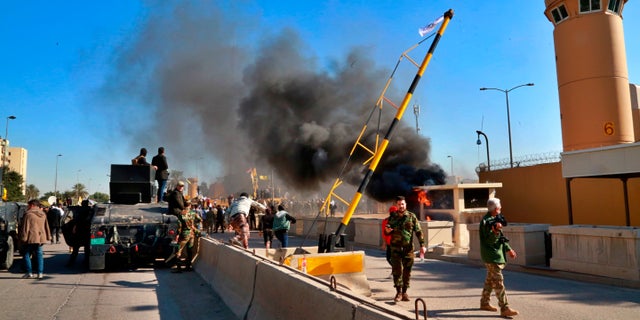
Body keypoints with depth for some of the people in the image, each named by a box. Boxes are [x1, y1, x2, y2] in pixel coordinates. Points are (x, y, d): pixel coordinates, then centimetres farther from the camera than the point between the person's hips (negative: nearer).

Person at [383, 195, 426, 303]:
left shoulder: (412, 216, 3)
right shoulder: (392, 218, 8)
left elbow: (418, 231, 2)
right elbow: (387, 233, 17)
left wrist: (422, 245, -6)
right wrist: (387, 231, -7)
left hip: (408, 248, 0)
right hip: (396, 248, 0)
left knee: (407, 271, 6)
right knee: (397, 270, -7)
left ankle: (404, 292, 18)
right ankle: (398, 292, 3)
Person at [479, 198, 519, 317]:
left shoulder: (496, 218, 14)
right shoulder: (486, 221, -17)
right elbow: (489, 240, -23)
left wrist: (508, 249, 20)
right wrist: (495, 231, -40)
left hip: (496, 255, 10)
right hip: (491, 256, -10)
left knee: (490, 279, 17)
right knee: (498, 282, -9)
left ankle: (484, 303, 28)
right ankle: (504, 308, -8)